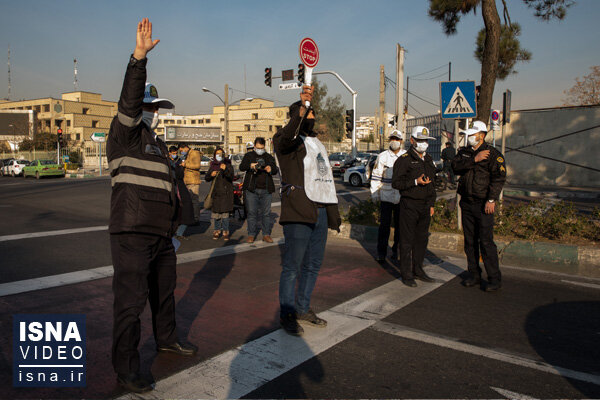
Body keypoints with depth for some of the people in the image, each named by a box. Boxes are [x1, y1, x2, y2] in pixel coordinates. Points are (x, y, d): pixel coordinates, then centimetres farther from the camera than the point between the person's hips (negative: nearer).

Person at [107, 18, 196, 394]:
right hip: (132, 234, -8)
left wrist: (172, 229, 24)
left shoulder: (158, 144, 20)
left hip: (161, 235, 9)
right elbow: (129, 100, -25)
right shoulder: (124, 134, -4)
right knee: (131, 300, -5)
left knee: (165, 291, 21)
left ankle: (167, 338, 41)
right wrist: (139, 57, -36)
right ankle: (126, 368, 9)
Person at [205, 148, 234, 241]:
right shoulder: (212, 165, 11)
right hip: (216, 192, 3)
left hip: (226, 192, -3)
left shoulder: (228, 165, 2)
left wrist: (225, 170, -28)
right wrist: (211, 175, -8)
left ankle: (225, 231, 4)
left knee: (225, 212, -6)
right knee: (215, 212, 3)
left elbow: (231, 177, -12)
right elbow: (207, 179, 13)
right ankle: (217, 230, 17)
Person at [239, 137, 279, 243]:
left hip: (266, 190, 2)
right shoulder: (248, 155, 11)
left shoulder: (269, 157, 16)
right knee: (252, 212, 0)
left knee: (266, 213, 3)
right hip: (251, 189, -1)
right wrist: (250, 166, -22)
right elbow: (241, 167, -1)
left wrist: (271, 169, -12)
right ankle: (251, 235, 8)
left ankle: (266, 234, 10)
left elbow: (276, 170, 12)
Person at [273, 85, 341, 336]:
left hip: (320, 211, 8)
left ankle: (303, 309, 27)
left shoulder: (317, 143, 23)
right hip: (298, 212, -8)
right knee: (292, 266, -2)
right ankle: (287, 314, 10)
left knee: (313, 265, 13)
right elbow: (287, 137, -29)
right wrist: (302, 107, -42)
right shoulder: (287, 140, -1)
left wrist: (333, 214, 21)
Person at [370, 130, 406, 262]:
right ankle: (381, 253, 8)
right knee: (384, 225, 0)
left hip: (402, 197, 1)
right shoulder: (382, 157, 3)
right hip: (386, 196, -1)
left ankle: (396, 251, 24)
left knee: (400, 225, 10)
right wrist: (374, 192, 1)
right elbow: (376, 176, 5)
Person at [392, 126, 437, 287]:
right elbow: (395, 183, -12)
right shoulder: (404, 159, -8)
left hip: (425, 206, 7)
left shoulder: (428, 159, 15)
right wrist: (415, 182, -22)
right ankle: (406, 274, 7)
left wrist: (431, 204, 16)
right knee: (407, 241, -1)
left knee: (422, 239, 13)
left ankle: (418, 270, 25)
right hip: (409, 205, -7)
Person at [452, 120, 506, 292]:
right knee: (470, 241, 10)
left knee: (486, 241, -7)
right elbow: (455, 166, -6)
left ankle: (495, 279, 3)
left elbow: (499, 177, -11)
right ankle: (474, 275, 21)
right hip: (466, 203, 6)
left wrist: (491, 200, -18)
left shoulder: (493, 153, -4)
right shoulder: (464, 152, 13)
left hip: (483, 204, -6)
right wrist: (474, 159, -18)